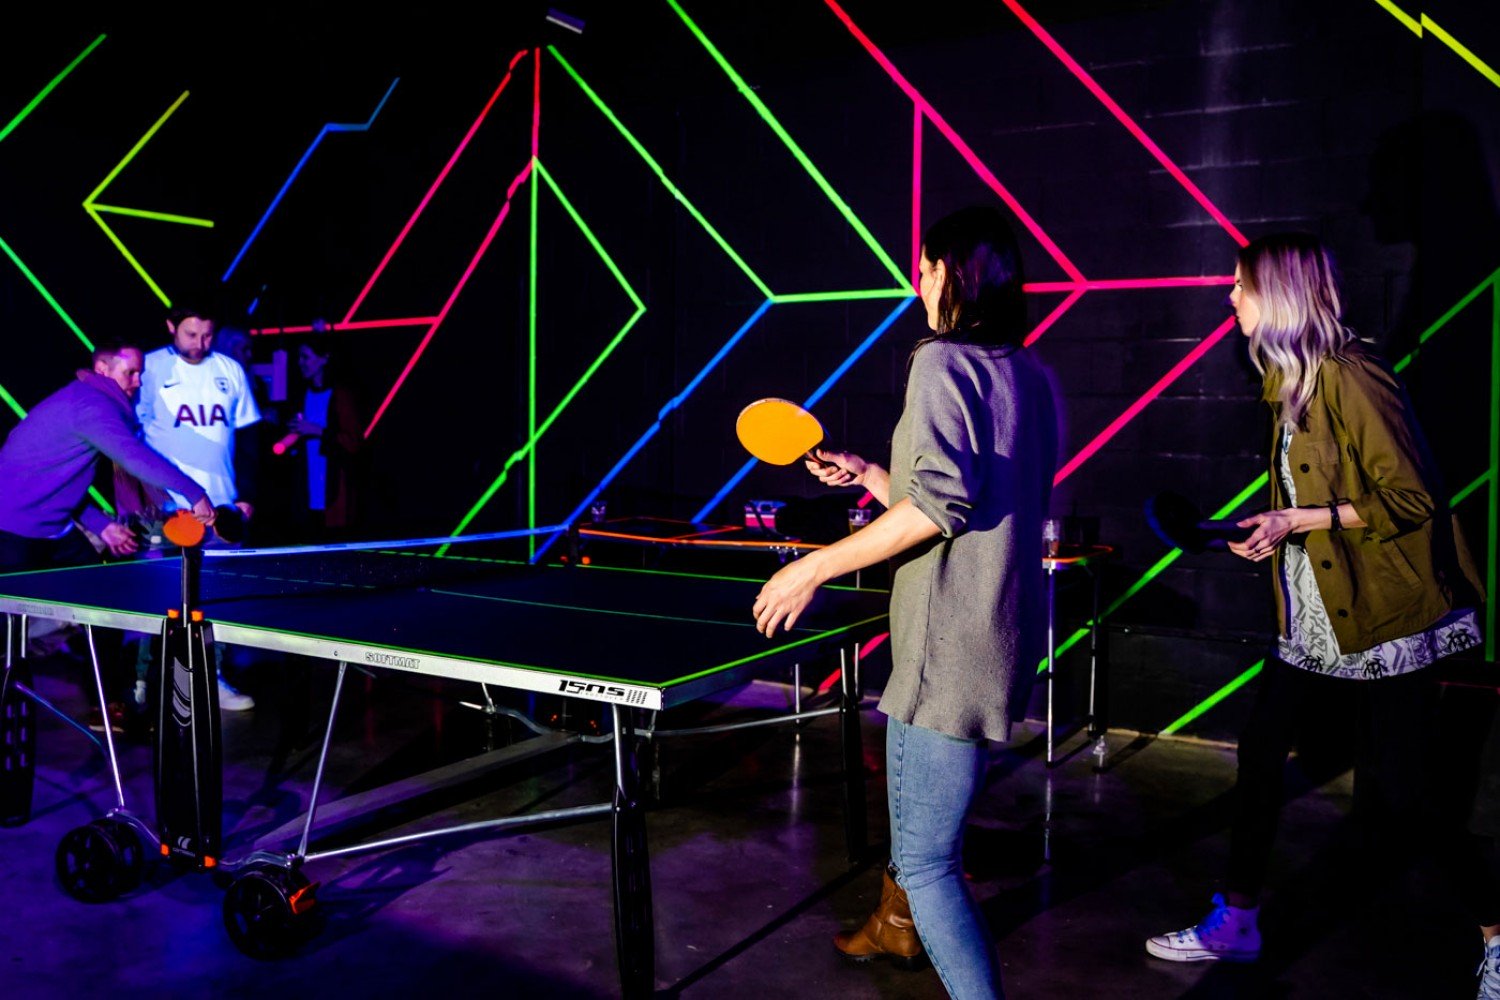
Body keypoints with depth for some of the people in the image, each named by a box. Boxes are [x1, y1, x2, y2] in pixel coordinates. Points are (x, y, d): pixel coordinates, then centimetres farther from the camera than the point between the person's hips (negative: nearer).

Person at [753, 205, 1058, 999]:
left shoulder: (941, 361, -12)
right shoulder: (1032, 375, 13)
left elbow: (941, 503, -25)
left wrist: (818, 566, -20)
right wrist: (873, 476, 22)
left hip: (951, 649, -10)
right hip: (1006, 634, 10)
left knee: (927, 860, -5)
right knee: (910, 785, 31)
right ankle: (898, 925, 53)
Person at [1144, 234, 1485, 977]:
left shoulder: (1352, 379, -17)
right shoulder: (1288, 380, 11)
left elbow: (1413, 500, -18)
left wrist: (1300, 521, -19)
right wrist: (1272, 528, 6)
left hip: (1385, 622, -8)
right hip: (1313, 621, 9)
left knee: (1391, 801, 0)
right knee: (1258, 749, 9)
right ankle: (1237, 921, 23)